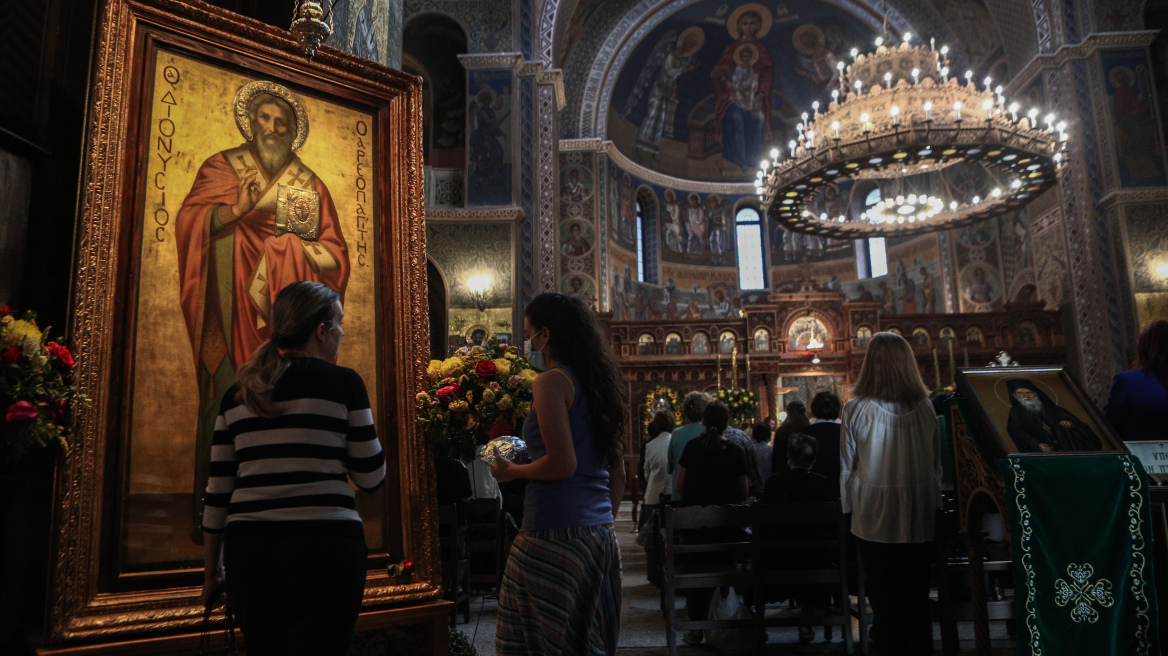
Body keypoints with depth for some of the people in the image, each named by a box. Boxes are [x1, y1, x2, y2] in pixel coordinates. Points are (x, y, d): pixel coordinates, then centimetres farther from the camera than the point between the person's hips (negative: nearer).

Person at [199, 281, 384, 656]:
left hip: (249, 546, 6)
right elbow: (371, 478, -2)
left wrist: (211, 571, 19)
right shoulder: (342, 382, -4)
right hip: (324, 545, -5)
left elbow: (218, 491, 10)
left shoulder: (238, 393, 10)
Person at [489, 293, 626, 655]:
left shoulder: (552, 380, -10)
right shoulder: (597, 382, 14)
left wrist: (511, 471, -4)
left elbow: (563, 464, -19)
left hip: (556, 534, -9)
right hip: (601, 536, 9)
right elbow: (618, 474, 17)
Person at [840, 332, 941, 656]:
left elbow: (847, 467, -3)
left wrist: (849, 505, 12)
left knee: (885, 602, 10)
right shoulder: (925, 408, -5)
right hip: (919, 519, 2)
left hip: (875, 518, -2)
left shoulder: (856, 410, -11)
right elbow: (936, 464, 5)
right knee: (917, 601, 12)